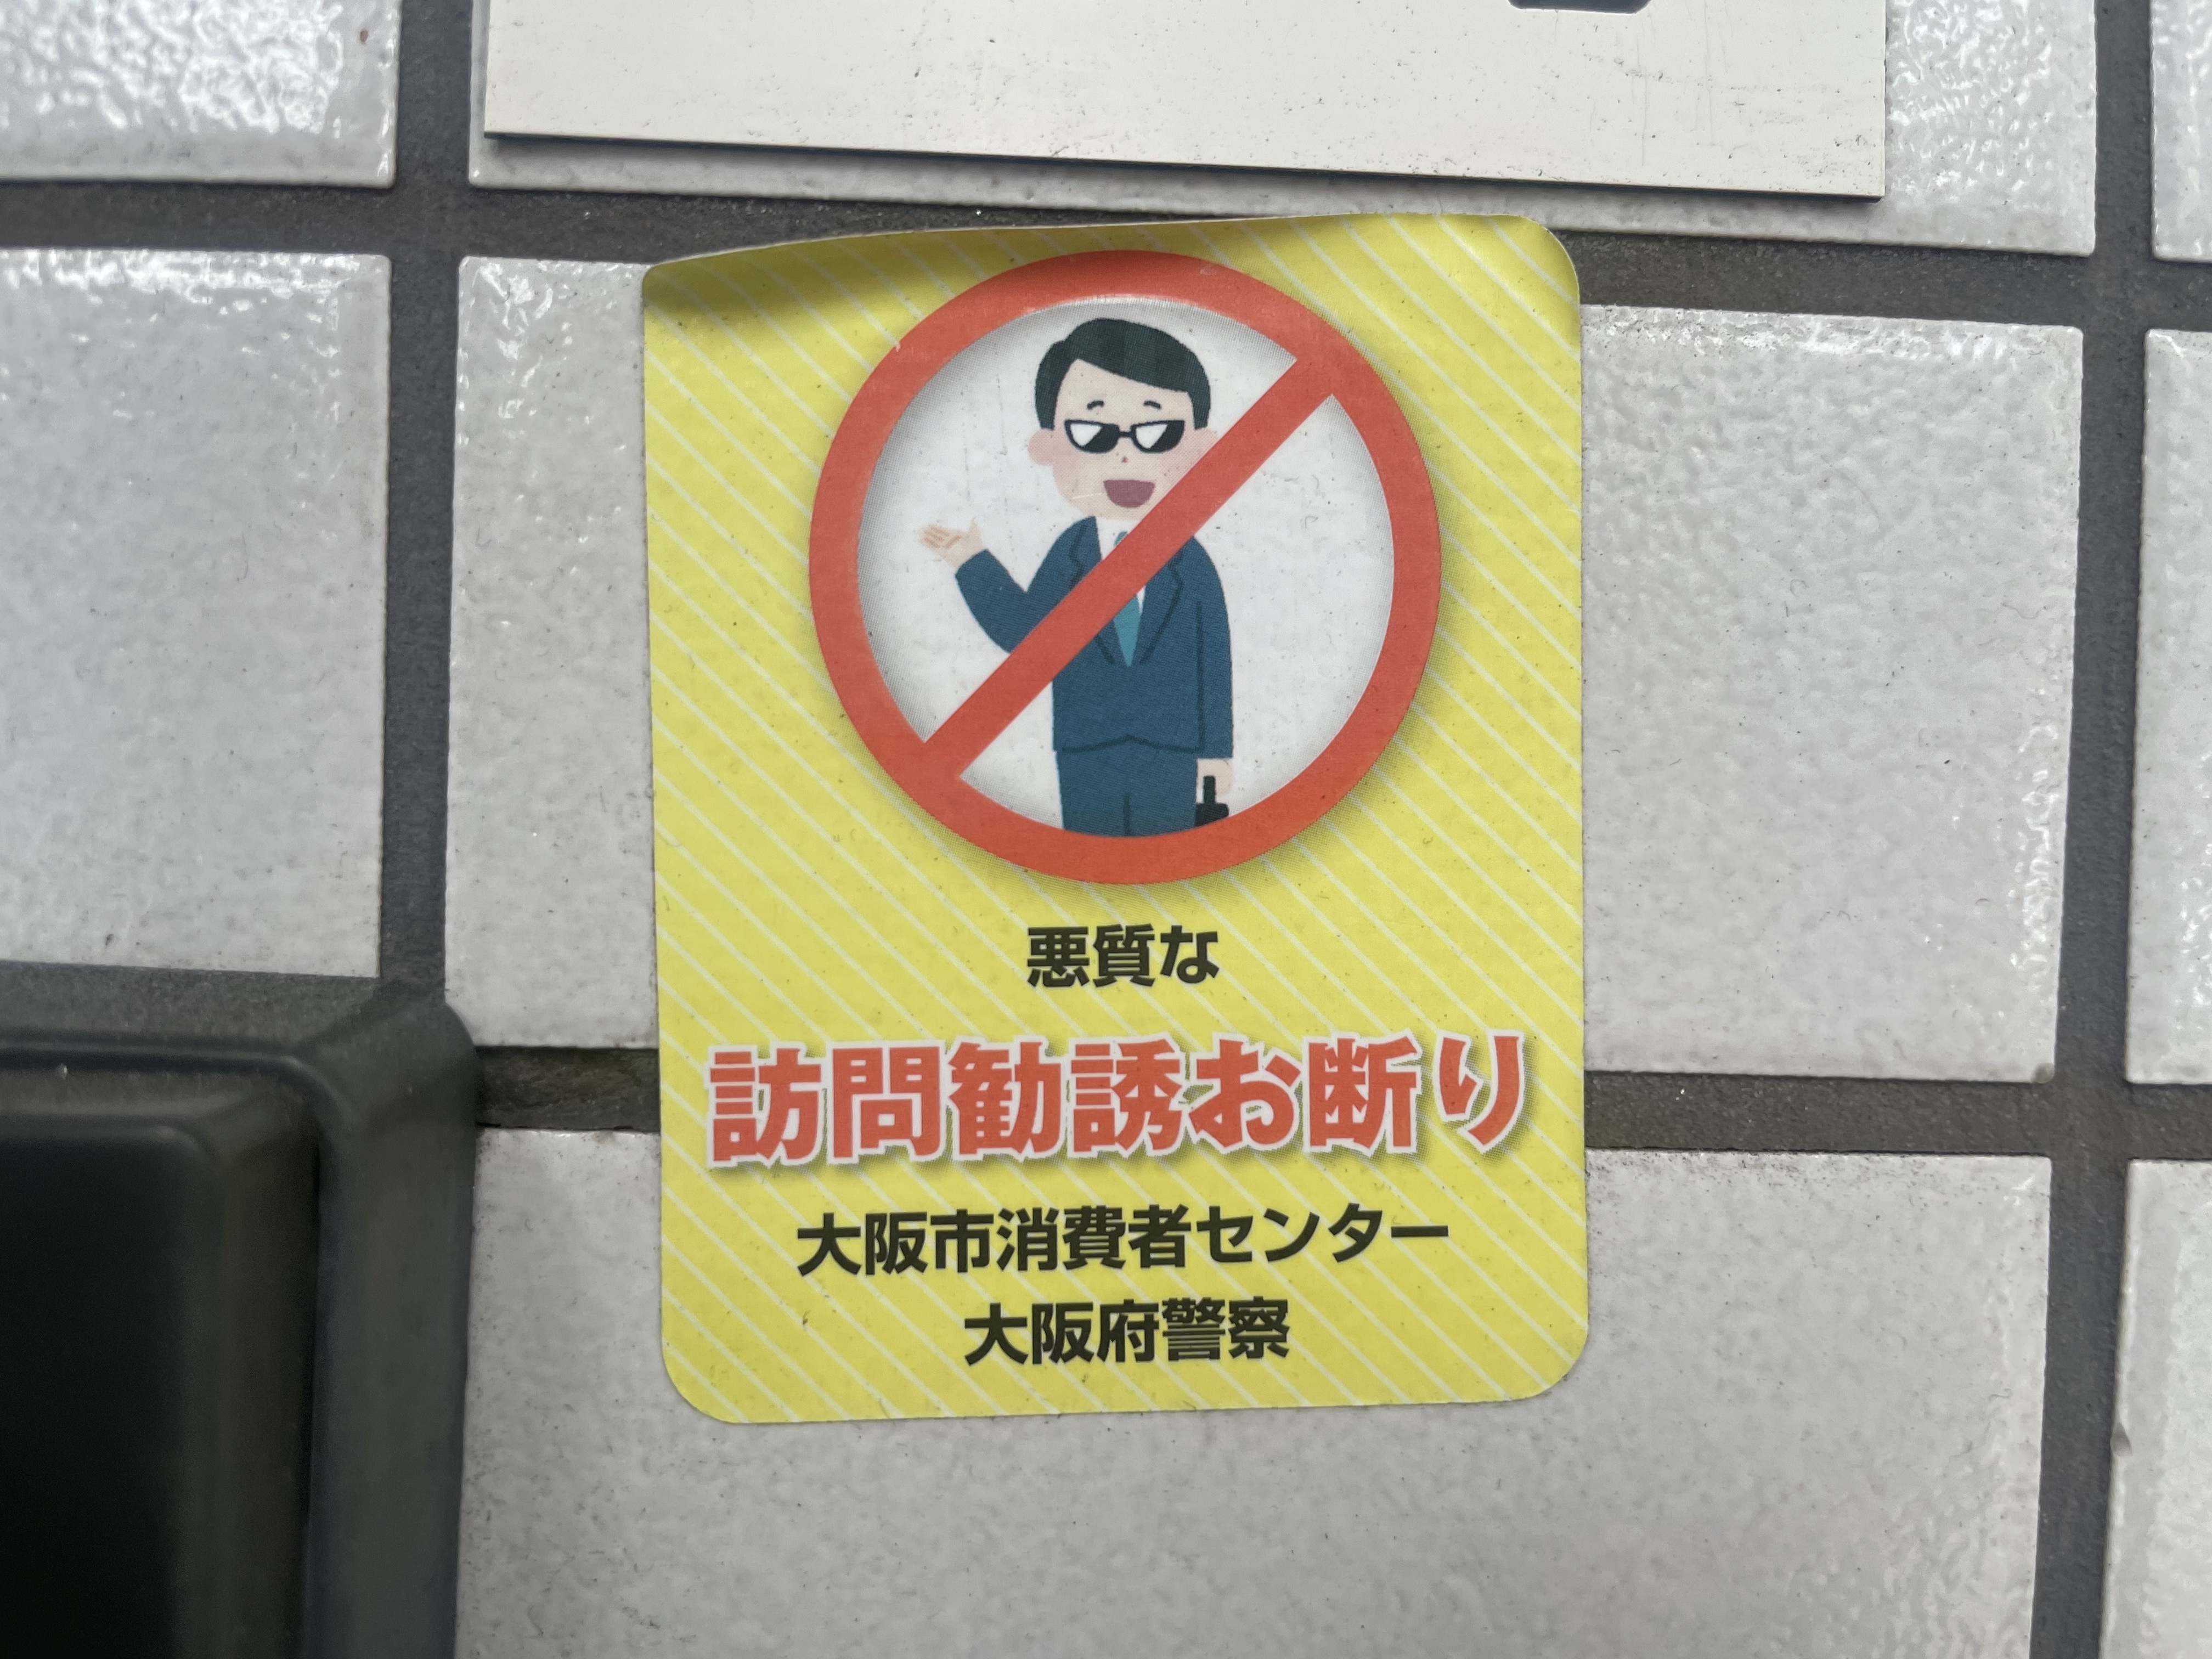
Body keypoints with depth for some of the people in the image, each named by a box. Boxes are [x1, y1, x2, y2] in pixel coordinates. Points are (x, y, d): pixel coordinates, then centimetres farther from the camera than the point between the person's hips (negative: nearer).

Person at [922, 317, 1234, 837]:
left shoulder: (1191, 564, -3)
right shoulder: (1070, 556, 0)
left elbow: (1214, 661, -1)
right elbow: (1023, 633, 5)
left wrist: (1215, 750, -1)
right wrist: (973, 563, 4)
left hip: (1170, 754, -1)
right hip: (1087, 755, 1)